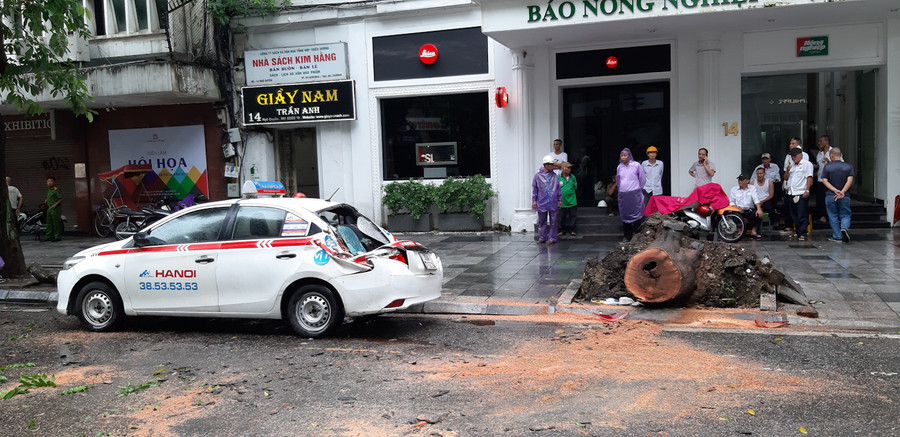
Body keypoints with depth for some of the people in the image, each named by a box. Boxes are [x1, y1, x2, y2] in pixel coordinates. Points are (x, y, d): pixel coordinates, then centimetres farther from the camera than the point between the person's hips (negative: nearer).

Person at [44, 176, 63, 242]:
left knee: (56, 223, -6)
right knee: (49, 223, 11)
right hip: (49, 208, 9)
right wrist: (46, 200, 17)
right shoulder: (49, 190, 16)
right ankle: (49, 236, 16)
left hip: (55, 208, -9)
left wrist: (55, 204, -22)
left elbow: (60, 199, -14)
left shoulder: (56, 190, -10)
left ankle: (58, 236, -2)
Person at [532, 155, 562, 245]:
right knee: (542, 221, 6)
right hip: (542, 203, -1)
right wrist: (534, 200, 1)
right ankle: (542, 238, 15)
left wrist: (560, 199, 8)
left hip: (553, 203, 1)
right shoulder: (538, 175, 0)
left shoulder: (554, 176, 6)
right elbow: (534, 188, 4)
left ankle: (552, 238, 9)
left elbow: (558, 189, 11)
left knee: (553, 221, 2)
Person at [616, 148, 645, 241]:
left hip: (634, 194, -4)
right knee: (625, 216, 6)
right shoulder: (619, 167, 11)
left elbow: (643, 179, 6)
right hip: (622, 194, 4)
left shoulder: (636, 165, -3)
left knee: (636, 215, -7)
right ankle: (627, 237, 14)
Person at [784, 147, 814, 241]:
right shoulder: (792, 165, 21)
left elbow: (809, 178, -7)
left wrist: (807, 190, -16)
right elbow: (786, 178, 23)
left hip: (801, 194, -7)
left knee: (802, 215, -8)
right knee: (794, 215, 10)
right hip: (790, 194, 7)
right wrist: (788, 171, 3)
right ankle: (797, 231, 20)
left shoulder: (807, 164, 1)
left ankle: (802, 234, -9)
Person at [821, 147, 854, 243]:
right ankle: (844, 228, -16)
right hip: (844, 197, 1)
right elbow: (850, 180, -11)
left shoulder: (827, 167, -3)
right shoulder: (848, 167, 0)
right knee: (845, 215, 13)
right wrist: (842, 192, -17)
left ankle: (837, 237, 14)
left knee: (833, 217, 11)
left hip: (830, 196, -1)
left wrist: (836, 191, -15)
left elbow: (824, 181, -11)